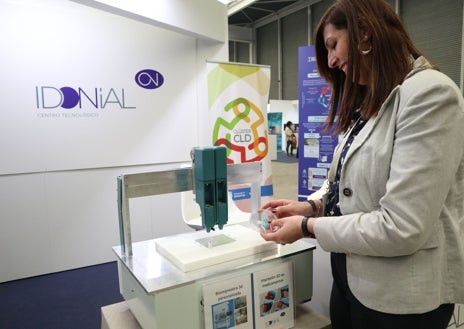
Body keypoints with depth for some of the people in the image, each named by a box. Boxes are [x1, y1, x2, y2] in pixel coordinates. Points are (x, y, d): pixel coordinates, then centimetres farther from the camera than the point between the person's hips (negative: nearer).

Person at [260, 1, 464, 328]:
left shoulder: (429, 93, -19)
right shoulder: (369, 103, 9)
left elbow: (401, 229, -25)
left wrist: (308, 227, -16)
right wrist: (312, 207, -1)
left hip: (402, 297, -8)